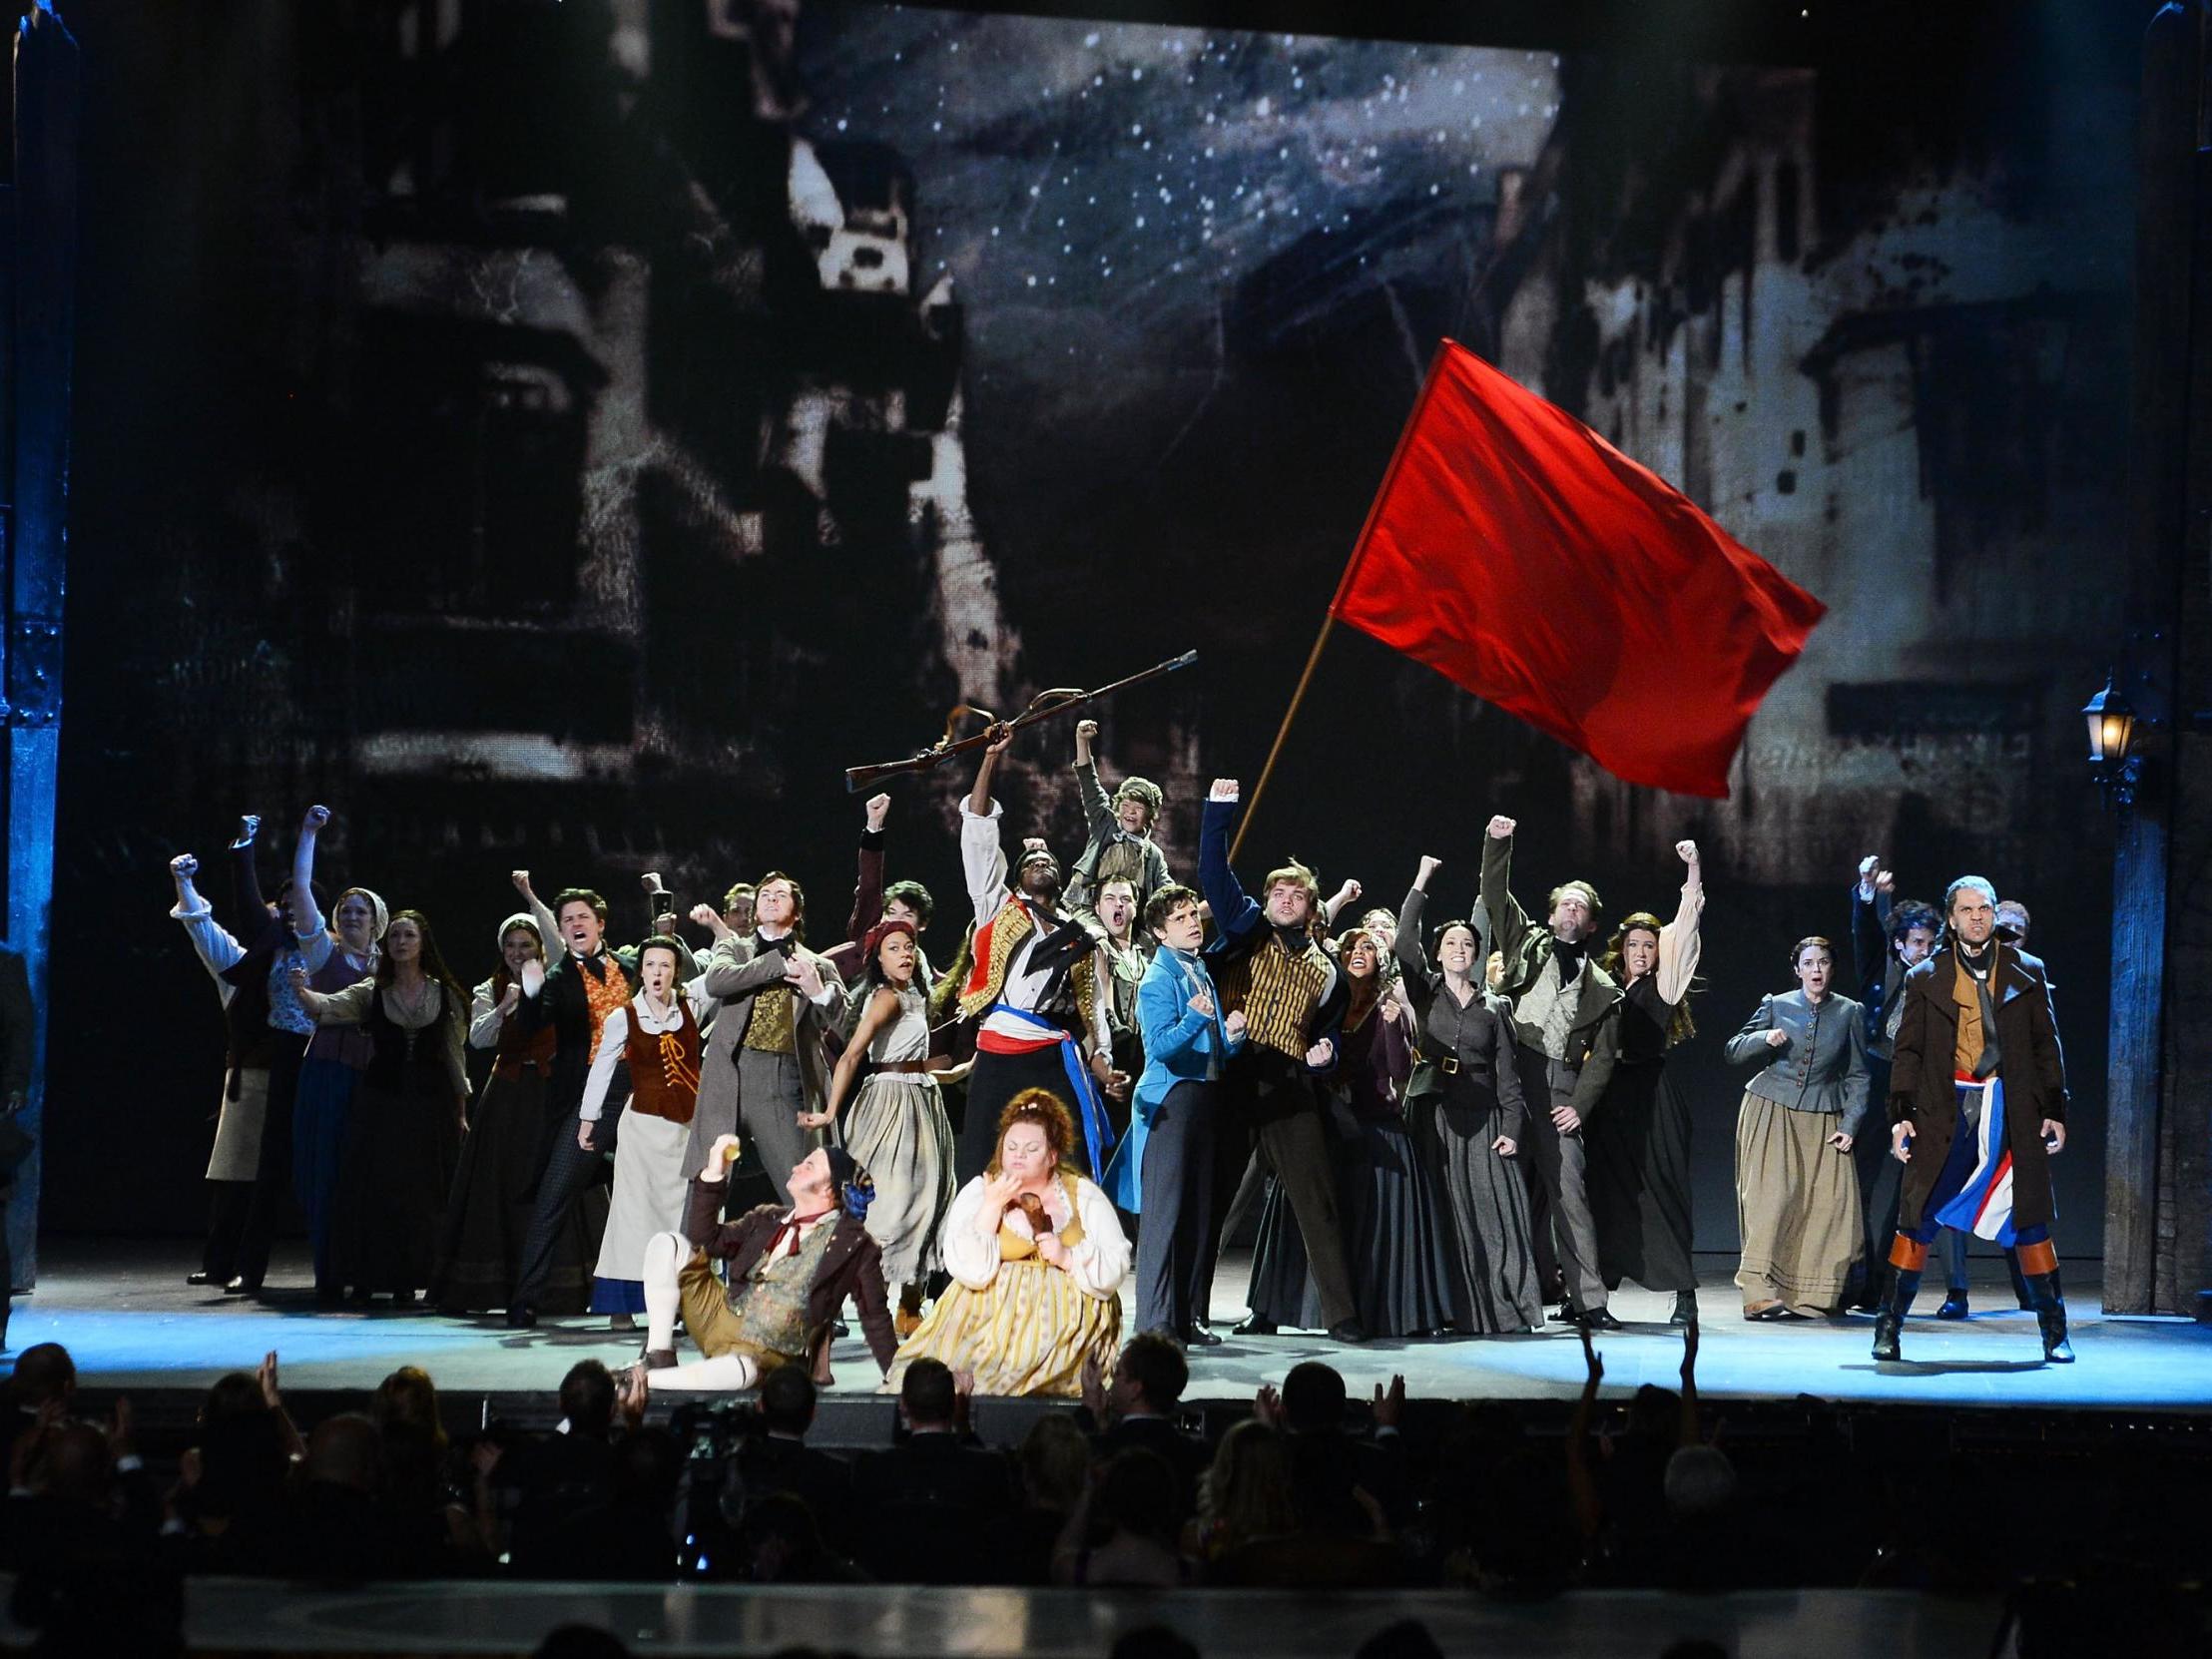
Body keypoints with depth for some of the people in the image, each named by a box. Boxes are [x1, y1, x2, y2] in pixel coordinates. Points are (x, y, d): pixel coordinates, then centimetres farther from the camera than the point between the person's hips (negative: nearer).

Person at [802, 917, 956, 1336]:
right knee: (893, 1203, -12)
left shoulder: (913, 996, 13)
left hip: (921, 1100, 9)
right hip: (892, 1099, -9)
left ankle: (910, 1309, 14)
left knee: (926, 1199, 9)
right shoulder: (888, 998, -14)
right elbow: (852, 1055, -22)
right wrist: (830, 1112, -27)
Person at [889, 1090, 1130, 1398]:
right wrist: (993, 1205, -9)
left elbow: (1116, 1269, 4)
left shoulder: (1084, 1195, 11)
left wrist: (1067, 1257, -12)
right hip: (992, 1312, -1)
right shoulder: (978, 1193, 8)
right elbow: (971, 1271, -7)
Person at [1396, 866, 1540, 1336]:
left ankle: (1504, 1307, -8)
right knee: (1441, 1213, -4)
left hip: (1481, 1118, 1)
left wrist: (1512, 1128, -2)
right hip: (1432, 1114, -1)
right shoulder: (1425, 991, 9)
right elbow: (1405, 941, -7)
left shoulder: (1493, 1007, 12)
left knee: (1496, 1211, -8)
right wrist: (1421, 882, -7)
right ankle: (1450, 1309, -2)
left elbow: (1507, 1072, 9)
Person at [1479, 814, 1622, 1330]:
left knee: (1568, 1188, -8)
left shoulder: (1601, 989, 15)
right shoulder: (1528, 944, 18)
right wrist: (1497, 844, -1)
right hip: (1508, 1075, 0)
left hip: (1558, 1086, 0)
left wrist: (1579, 1106, -2)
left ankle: (1588, 1299, -8)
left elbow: (1603, 1056, 10)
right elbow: (1495, 898, 11)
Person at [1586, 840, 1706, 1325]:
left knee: (1662, 1190, -7)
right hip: (1611, 1098, 4)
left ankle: (1685, 1293, -5)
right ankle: (1599, 1289, 4)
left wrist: (1692, 870, -13)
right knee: (1609, 1191, 2)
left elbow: (1684, 927, -6)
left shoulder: (1664, 985, 3)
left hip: (1651, 1097, -4)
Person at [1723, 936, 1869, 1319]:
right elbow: (1733, 1051, 8)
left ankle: (1809, 1296, 0)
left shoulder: (1849, 1013, 7)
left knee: (1830, 1200, -8)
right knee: (1773, 1195, -13)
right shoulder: (1776, 1006, 5)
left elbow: (1857, 1076, 10)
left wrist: (1850, 1125, 1)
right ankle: (1759, 1292, -15)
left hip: (1824, 1120, 2)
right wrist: (1765, 1039, -11)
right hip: (1772, 1113, -2)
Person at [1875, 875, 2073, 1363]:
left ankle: (2055, 1334, 10)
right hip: (1945, 1113, 0)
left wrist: (2054, 1112, 5)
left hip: (2013, 1114, 1)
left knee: (2029, 1222, 2)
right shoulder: (1926, 979, 9)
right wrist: (1900, 1115, -1)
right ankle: (1889, 1327, 5)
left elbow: (2046, 1046, 11)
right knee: (1919, 1219, -3)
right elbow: (1908, 1052, 8)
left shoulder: (2026, 974, 10)